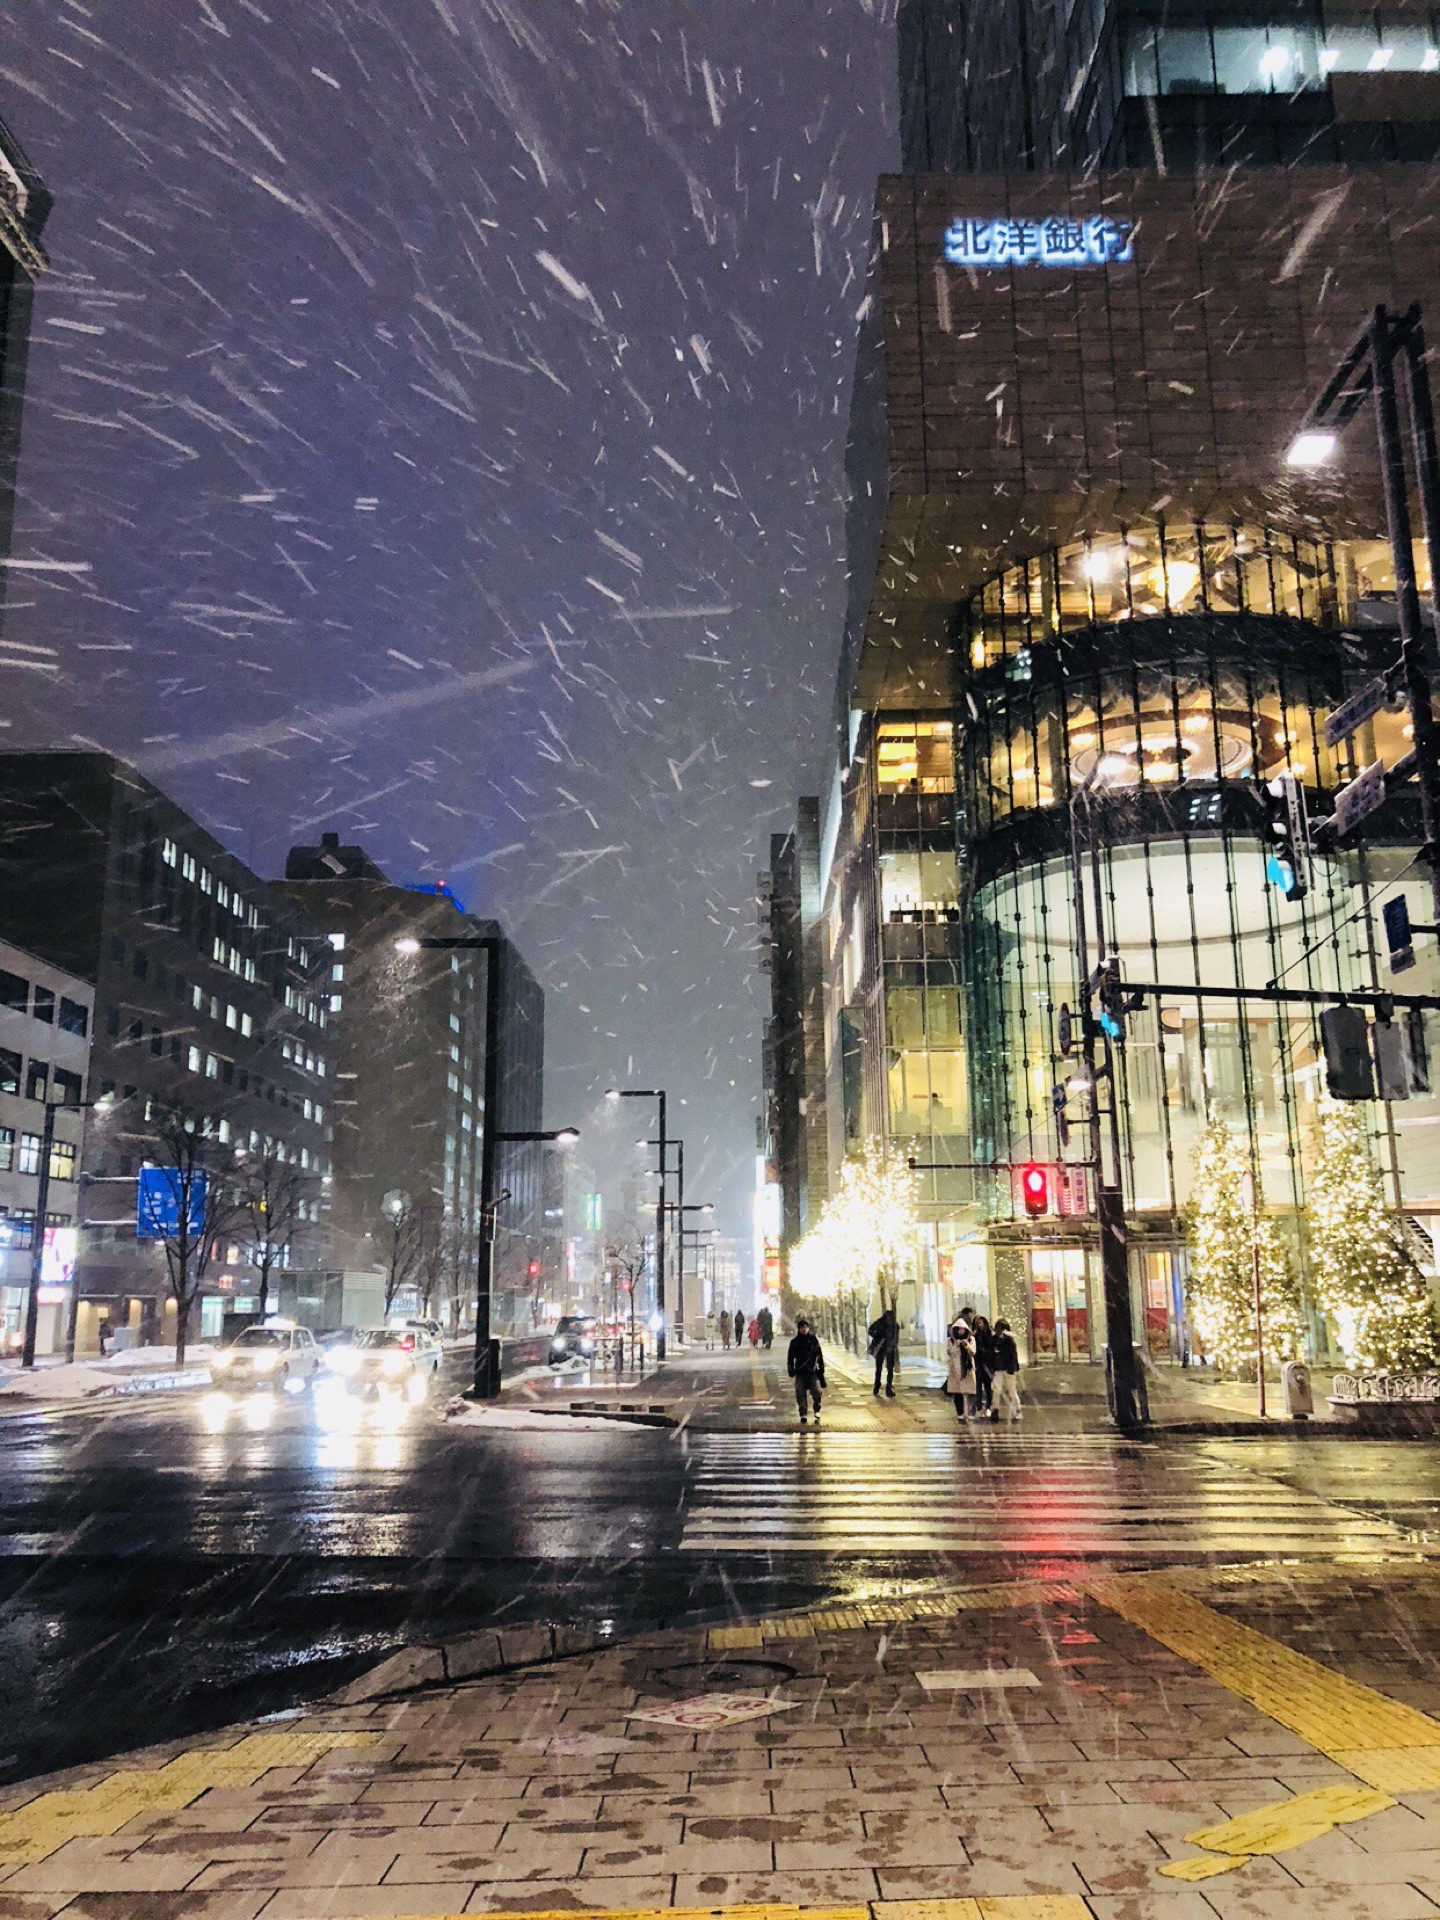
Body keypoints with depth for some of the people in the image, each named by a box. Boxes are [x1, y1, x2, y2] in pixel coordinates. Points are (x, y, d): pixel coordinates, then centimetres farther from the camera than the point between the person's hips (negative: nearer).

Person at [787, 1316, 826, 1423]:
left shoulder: (813, 1340, 5)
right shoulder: (795, 1342, 7)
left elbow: (819, 1356, 8)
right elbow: (790, 1357, 10)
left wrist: (821, 1369, 5)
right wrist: (791, 1370, 2)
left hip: (813, 1371, -1)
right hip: (800, 1373, 1)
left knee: (817, 1392, -9)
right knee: (801, 1395, -4)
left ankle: (817, 1411, 15)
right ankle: (803, 1416, 0)